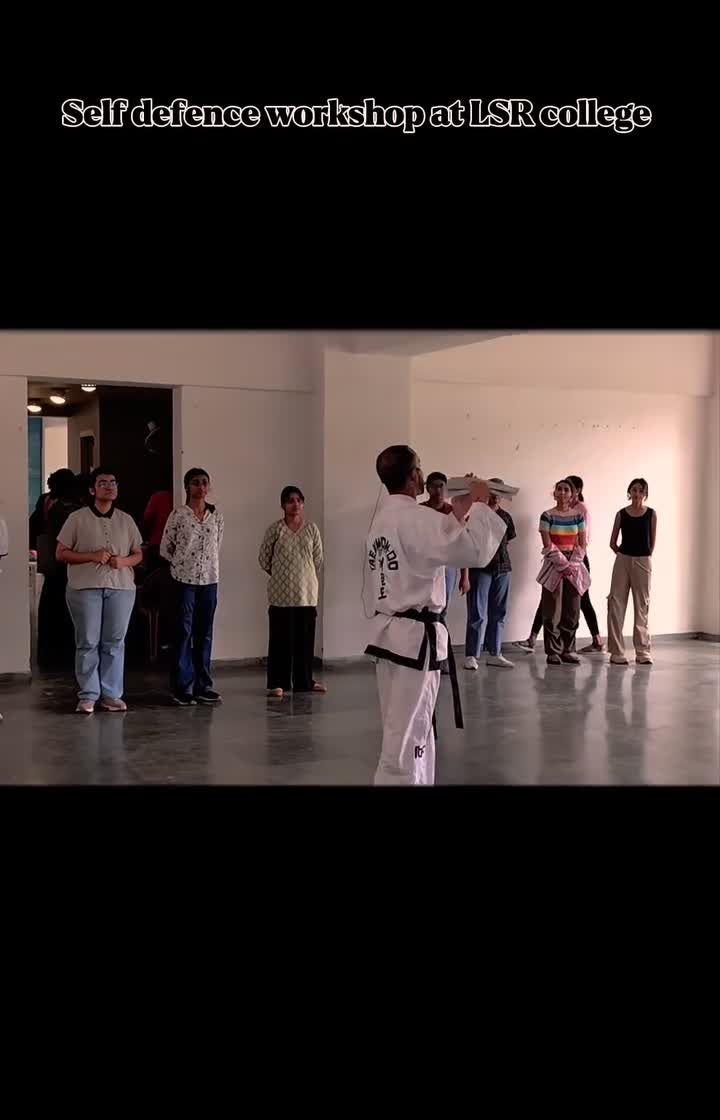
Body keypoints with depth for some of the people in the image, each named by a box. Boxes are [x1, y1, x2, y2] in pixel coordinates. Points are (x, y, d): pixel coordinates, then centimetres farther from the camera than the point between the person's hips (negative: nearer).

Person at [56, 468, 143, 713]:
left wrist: (123, 561, -8)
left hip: (121, 588, 3)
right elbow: (61, 553, 0)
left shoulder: (126, 520, 11)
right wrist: (92, 556, -14)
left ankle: (111, 694, 12)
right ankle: (88, 695, 8)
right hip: (85, 588, -3)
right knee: (88, 643, 0)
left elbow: (138, 554, 15)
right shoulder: (77, 518, 2)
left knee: (114, 642, 5)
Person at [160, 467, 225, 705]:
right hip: (185, 580, -4)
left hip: (210, 580, 4)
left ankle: (202, 686, 16)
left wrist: (209, 564, 13)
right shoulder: (178, 514, -5)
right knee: (184, 632, -2)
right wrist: (183, 564, 5)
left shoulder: (216, 515, 5)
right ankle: (182, 687, 4)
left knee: (204, 633, 8)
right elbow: (165, 548, 1)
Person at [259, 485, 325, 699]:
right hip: (281, 594, -3)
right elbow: (264, 559, 2)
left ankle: (304, 681, 21)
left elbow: (318, 559, 9)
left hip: (307, 592, 3)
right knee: (281, 639, 0)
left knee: (305, 639, 9)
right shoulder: (275, 529, -4)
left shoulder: (311, 528, 4)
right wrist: (280, 574, 10)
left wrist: (306, 576, 11)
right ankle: (277, 683, 8)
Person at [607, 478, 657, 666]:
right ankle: (617, 652, 2)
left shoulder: (651, 514, 0)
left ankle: (642, 652, 11)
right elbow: (613, 542, 8)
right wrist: (624, 556, 8)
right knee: (616, 605, -3)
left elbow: (652, 542, 8)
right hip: (622, 561, 1)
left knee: (642, 606, 5)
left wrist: (643, 557, 10)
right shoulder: (621, 514, 2)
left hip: (643, 562, 0)